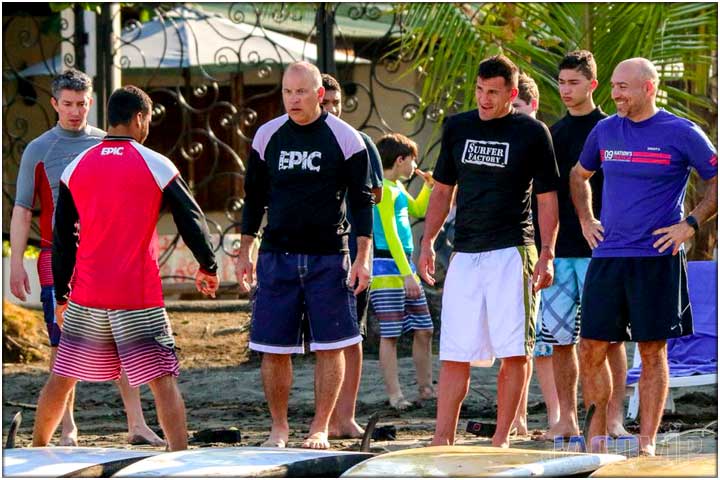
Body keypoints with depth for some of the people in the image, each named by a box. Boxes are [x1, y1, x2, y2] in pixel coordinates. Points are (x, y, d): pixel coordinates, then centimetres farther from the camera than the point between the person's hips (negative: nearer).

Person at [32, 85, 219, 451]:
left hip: (86, 297, 4)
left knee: (62, 377, 16)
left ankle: (36, 452, 26)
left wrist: (61, 295, 17)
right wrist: (208, 267, 16)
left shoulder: (76, 167, 6)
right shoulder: (155, 165, -4)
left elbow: (62, 238, 10)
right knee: (162, 379, -4)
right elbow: (191, 218, 0)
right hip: (138, 297, -4)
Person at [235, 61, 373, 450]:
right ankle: (279, 428, 11)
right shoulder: (267, 136, 6)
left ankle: (320, 428, 6)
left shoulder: (345, 138, -2)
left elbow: (361, 200, 0)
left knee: (331, 345, -3)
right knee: (273, 347, 0)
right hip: (277, 254, 2)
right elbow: (254, 198, 14)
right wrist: (244, 253, 10)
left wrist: (363, 257, -6)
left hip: (328, 257, -2)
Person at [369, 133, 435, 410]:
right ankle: (394, 395, -5)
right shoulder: (383, 189, -12)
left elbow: (418, 211, 36)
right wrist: (406, 274, -23)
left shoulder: (398, 187, 15)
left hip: (405, 265, 9)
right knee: (390, 335, -6)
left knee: (423, 331, 9)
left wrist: (428, 186, 20)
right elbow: (390, 234, -19)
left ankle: (425, 389, 16)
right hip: (386, 267, -9)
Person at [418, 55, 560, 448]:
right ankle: (443, 438, -2)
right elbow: (442, 190, 19)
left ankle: (502, 437, 2)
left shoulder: (532, 133, 0)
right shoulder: (457, 127, 11)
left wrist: (547, 254, -7)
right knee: (454, 352, -1)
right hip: (465, 253, 3)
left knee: (514, 351, -5)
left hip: (513, 252, -3)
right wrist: (427, 242, 11)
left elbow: (547, 198, 1)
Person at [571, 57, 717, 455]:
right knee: (591, 348, 0)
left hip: (657, 259, -4)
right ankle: (597, 436, 12)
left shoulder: (681, 134, -4)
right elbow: (579, 175, 28)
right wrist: (585, 220, 15)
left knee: (652, 352, 0)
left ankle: (647, 443, 5)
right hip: (607, 258, 4)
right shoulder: (605, 131, 10)